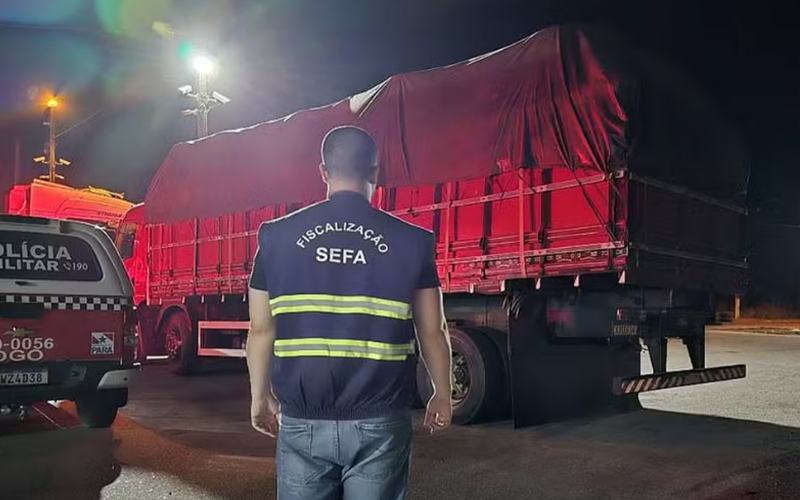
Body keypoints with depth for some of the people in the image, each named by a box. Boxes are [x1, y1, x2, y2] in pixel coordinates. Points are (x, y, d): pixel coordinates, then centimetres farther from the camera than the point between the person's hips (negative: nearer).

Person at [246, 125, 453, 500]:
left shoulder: (278, 236, 0)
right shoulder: (410, 241, -3)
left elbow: (261, 330, 4)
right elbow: (432, 332, 2)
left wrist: (261, 397, 17)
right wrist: (442, 395, 17)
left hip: (303, 420, 1)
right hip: (379, 422, -1)